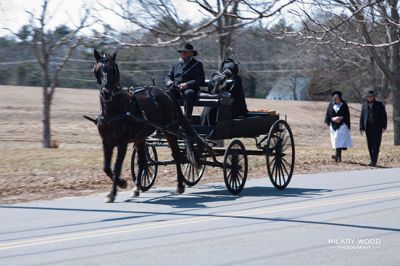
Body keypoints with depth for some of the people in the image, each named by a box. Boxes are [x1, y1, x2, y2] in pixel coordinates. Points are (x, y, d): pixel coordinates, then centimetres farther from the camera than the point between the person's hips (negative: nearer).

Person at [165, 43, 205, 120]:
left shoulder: (197, 64, 11)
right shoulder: (176, 64, 26)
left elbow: (201, 80, -2)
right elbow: (169, 76, 24)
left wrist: (187, 84, -17)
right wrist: (168, 81, -4)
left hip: (189, 90, -4)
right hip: (175, 90, 4)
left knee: (188, 93, -39)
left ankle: (187, 118, -41)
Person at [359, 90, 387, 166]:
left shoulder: (379, 105, 3)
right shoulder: (364, 105, 11)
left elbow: (384, 116, 1)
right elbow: (362, 117, 11)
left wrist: (384, 127, -7)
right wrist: (361, 128, 3)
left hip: (377, 127, -4)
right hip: (368, 127, 4)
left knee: (376, 144, -10)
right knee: (370, 145, 4)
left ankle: (374, 161, -15)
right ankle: (373, 161, 10)